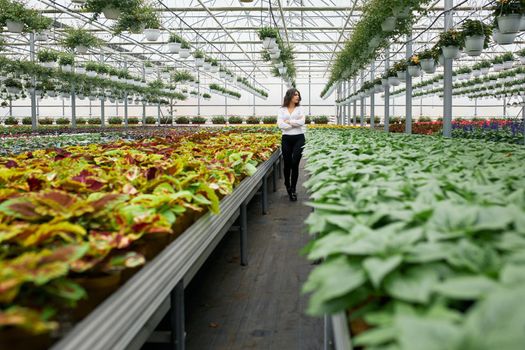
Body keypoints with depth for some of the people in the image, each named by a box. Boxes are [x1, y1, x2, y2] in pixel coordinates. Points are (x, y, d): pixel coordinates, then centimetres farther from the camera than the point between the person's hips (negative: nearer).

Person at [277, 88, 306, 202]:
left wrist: (289, 122, -8)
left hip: (299, 138, -1)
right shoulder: (282, 110, 6)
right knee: (287, 164, 8)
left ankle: (293, 189, 4)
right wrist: (296, 123, -9)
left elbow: (302, 121, -10)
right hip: (286, 139, 1)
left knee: (295, 164, -6)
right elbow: (280, 124, -9)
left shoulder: (300, 108, 7)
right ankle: (287, 186, 30)